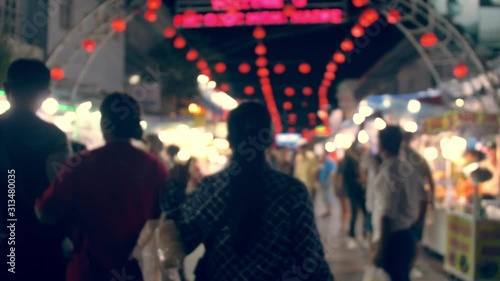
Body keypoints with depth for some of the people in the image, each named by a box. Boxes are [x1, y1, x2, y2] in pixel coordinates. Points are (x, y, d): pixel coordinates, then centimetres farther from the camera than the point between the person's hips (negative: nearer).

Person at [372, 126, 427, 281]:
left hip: (393, 239, -9)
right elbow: (423, 198, 21)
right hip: (407, 235, 9)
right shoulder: (408, 168, 8)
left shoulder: (388, 172, -19)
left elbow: (387, 215, -24)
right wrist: (418, 221, 34)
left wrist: (380, 249, -21)